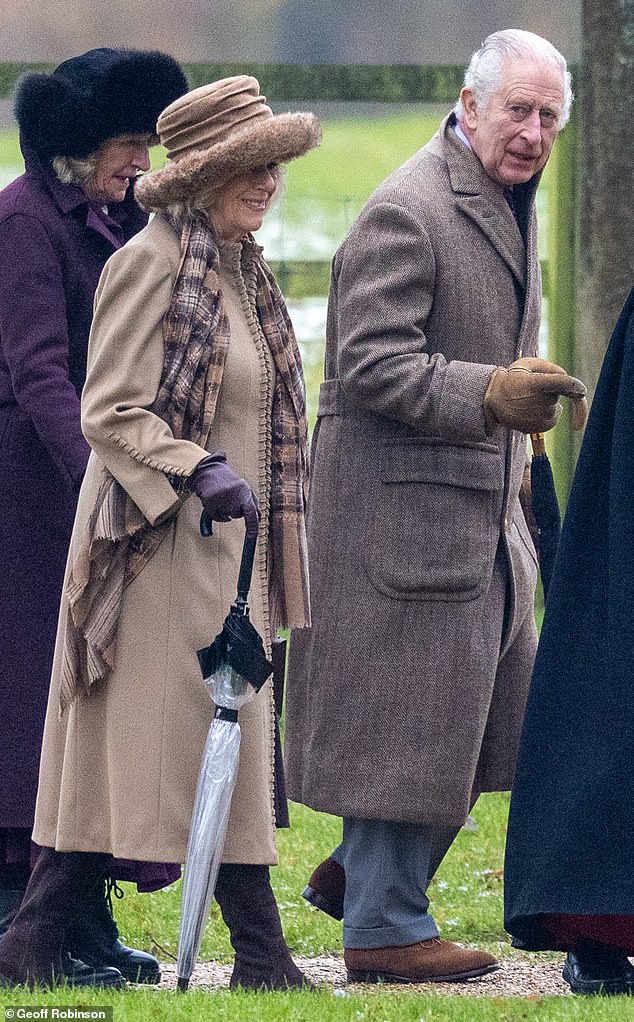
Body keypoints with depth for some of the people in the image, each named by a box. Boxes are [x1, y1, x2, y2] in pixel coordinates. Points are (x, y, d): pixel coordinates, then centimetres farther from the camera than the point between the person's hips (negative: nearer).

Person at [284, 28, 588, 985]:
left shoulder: (508, 206, 15)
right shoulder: (405, 214, -17)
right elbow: (370, 366, -23)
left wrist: (514, 441, 24)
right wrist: (492, 395, -30)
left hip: (483, 508, 10)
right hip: (403, 505, -10)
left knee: (497, 713, 13)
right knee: (408, 713, -5)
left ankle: (360, 870, 26)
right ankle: (384, 926, 4)